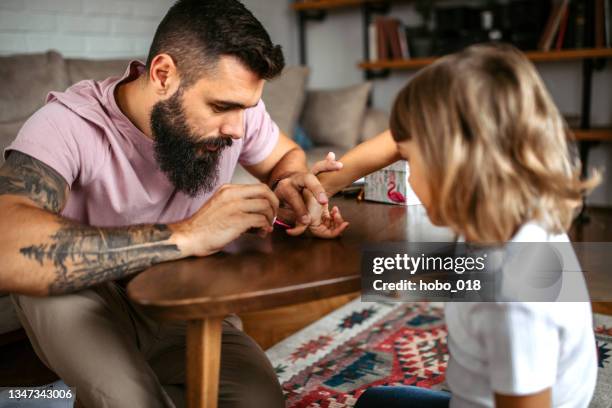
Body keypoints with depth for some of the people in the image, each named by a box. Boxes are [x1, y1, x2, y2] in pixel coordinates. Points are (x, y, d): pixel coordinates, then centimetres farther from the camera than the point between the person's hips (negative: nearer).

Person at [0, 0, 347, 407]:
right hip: (81, 311, -3)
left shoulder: (233, 103, -14)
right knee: (46, 269, -36)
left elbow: (287, 155, 8)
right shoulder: (67, 124, -27)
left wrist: (287, 185, -18)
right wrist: (185, 236, -47)